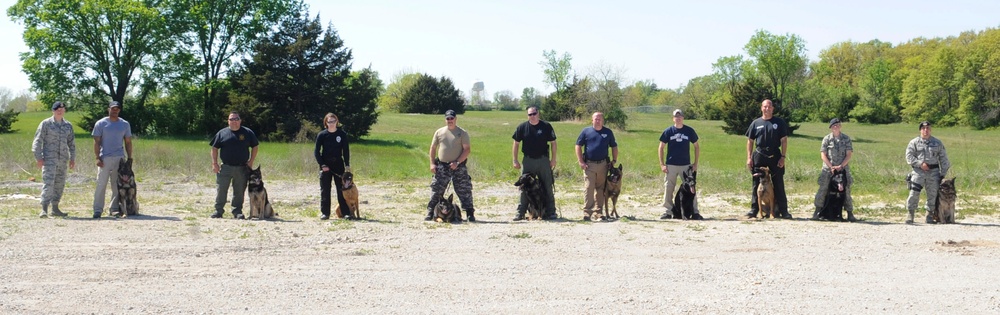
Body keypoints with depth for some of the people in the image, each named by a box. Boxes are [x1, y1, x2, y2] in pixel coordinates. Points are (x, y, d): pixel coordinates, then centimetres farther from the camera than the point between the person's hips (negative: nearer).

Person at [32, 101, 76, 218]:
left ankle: (55, 208, 17)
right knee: (48, 183, -14)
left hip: (63, 160, 5)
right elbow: (38, 141, -3)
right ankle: (44, 209, -15)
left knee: (60, 184, 8)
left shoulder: (68, 125, 13)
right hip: (49, 159, -5)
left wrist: (72, 158, 14)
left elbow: (71, 143, 20)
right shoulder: (46, 124, -1)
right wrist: (38, 157, -10)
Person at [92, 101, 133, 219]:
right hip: (104, 158, -3)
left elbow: (128, 142, 13)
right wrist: (98, 158, -8)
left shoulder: (125, 124, 11)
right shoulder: (101, 124, 2)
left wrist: (130, 158, 6)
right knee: (101, 184, -5)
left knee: (117, 185, 4)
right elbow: (96, 142, 0)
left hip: (119, 158, 3)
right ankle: (98, 210, -3)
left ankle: (114, 208, 11)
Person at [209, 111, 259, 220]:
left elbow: (254, 147, 11)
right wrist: (214, 163, 0)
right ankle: (218, 211, 9)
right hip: (225, 167, 0)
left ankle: (237, 211, 13)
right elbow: (214, 148, 9)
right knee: (221, 189, 0)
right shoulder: (222, 133, 5)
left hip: (242, 168, 0)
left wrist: (251, 161, 1)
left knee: (239, 191, 5)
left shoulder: (247, 132, 6)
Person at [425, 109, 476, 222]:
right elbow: (433, 148, 13)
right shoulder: (439, 132, 10)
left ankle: (470, 214, 4)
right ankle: (430, 213, 8)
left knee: (464, 191, -2)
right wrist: (432, 163, 2)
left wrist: (457, 162, -14)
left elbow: (467, 149, -5)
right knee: (436, 190, 2)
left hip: (458, 166, -2)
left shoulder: (462, 133, 1)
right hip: (442, 166, 2)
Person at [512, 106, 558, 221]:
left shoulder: (546, 126, -1)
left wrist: (553, 159, -3)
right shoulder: (522, 127, 1)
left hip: (543, 160, -1)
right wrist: (515, 160, 1)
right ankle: (520, 212, 8)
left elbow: (553, 143, 3)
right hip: (528, 160, 1)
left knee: (547, 187, 4)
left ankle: (550, 212, 10)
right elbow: (516, 144, 6)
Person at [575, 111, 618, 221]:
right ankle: (587, 212, -8)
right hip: (589, 165, -2)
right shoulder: (586, 131, 4)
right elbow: (578, 146, 4)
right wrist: (581, 162, -4)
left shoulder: (608, 132, 10)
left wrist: (614, 160, 6)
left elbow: (614, 147, 16)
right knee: (589, 188, -8)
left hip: (603, 164, 2)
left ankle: (598, 211, 14)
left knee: (600, 189, 7)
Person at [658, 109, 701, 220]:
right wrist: (662, 164, -2)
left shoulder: (689, 131, 2)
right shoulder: (668, 131, 1)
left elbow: (696, 146, 10)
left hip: (686, 165, 0)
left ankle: (694, 212, 4)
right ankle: (668, 211, 12)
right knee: (668, 189, 3)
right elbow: (661, 147, 5)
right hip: (670, 165, 0)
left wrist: (695, 163, 3)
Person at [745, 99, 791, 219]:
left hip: (775, 157, -1)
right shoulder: (756, 123, 8)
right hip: (759, 157, 1)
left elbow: (784, 140, 2)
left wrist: (783, 157, -6)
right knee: (757, 184, 4)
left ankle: (783, 210, 4)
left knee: (778, 184, 1)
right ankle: (754, 209, 9)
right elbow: (750, 141, 10)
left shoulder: (779, 122, 4)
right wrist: (749, 157, 2)